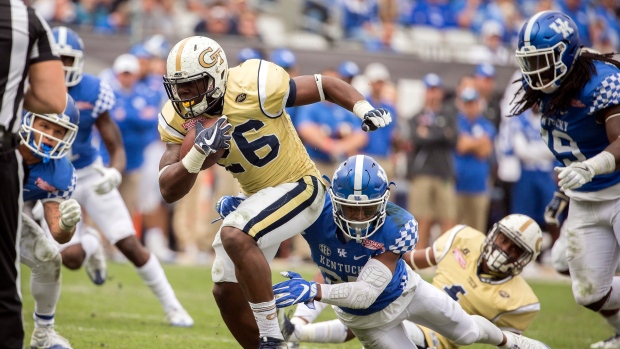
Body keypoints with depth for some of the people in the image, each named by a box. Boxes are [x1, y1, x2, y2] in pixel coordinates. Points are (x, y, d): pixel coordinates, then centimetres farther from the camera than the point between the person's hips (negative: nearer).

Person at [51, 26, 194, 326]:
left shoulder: (92, 92, -14)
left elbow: (116, 148, -10)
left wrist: (114, 174, -31)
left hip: (90, 175, 0)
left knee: (130, 245, -5)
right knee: (71, 258, -14)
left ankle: (172, 307, 8)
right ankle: (90, 249, 26)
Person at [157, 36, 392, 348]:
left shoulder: (253, 87, -26)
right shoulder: (178, 121, -9)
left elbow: (325, 86, -13)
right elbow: (169, 191, -15)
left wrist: (364, 109, -30)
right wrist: (198, 152, -32)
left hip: (298, 185, -7)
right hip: (256, 196, 7)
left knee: (235, 236, -30)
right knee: (226, 293, 5)